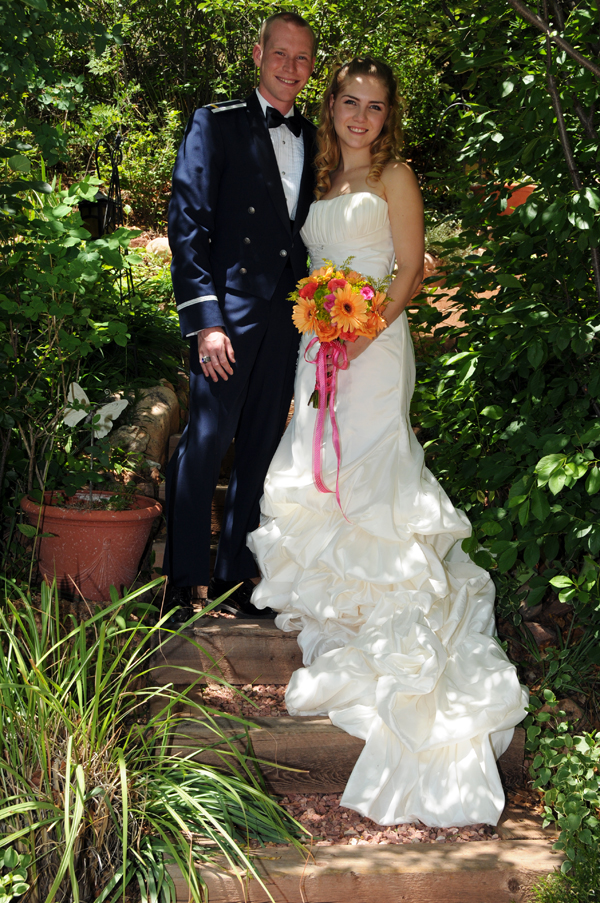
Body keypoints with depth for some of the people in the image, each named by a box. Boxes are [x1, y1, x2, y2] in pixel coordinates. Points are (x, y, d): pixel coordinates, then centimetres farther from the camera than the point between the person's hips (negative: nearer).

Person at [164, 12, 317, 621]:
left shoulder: (311, 139, 16)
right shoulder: (215, 124, 0)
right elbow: (187, 225, -7)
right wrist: (205, 320, -15)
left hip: (287, 316, 5)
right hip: (229, 312, -5)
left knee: (260, 450, 9)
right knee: (205, 444, -6)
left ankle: (233, 581, 19)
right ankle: (182, 586, 4)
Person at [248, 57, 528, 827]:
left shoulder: (394, 178, -1)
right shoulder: (324, 182, 18)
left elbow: (409, 271, -7)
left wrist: (361, 335, -18)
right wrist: (318, 329, 5)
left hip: (375, 344, -7)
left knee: (366, 469, -11)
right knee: (319, 472, 6)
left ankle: (384, 635, -7)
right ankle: (339, 614, 18)